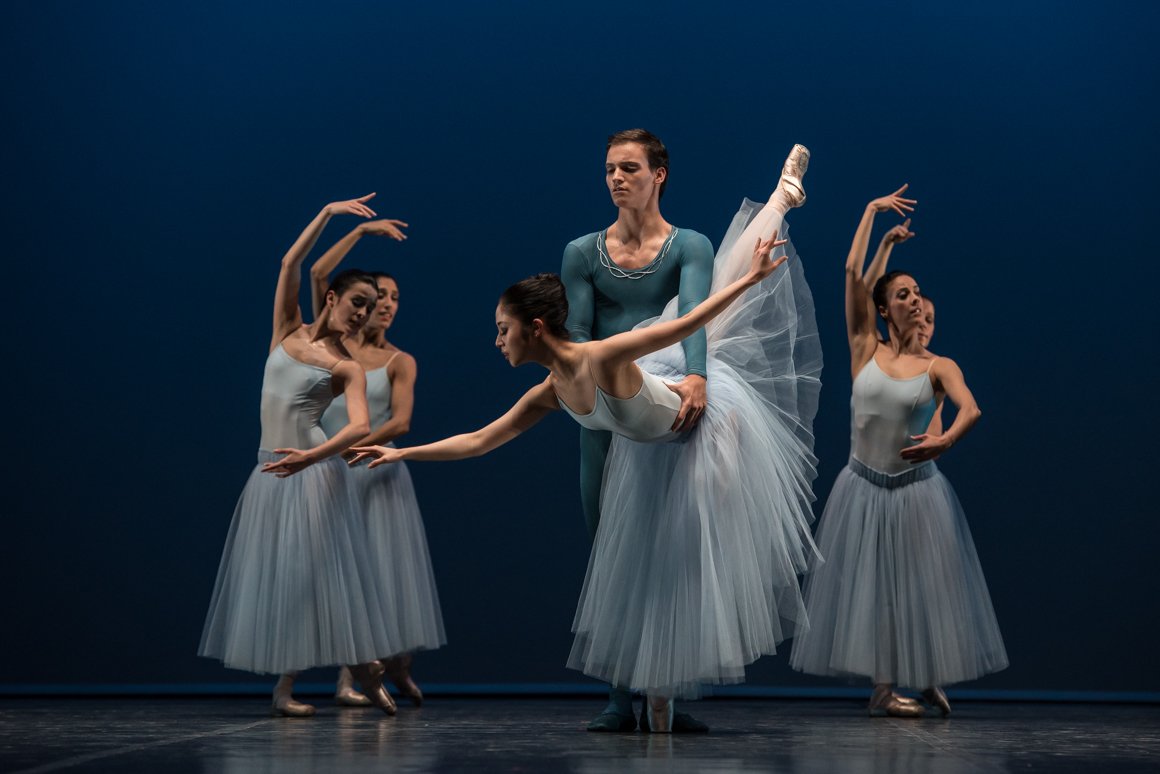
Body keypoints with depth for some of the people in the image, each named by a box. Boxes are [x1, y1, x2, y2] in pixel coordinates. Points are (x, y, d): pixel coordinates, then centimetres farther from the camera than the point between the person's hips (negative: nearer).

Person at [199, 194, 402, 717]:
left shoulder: (347, 368, 0)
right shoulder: (289, 331, 9)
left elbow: (361, 426, -15)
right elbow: (291, 263, 3)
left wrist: (310, 457, -30)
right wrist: (328, 213, 1)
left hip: (313, 472, -4)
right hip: (271, 472, 4)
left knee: (318, 572, -7)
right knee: (276, 574, 3)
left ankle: (365, 672, -1)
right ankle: (283, 687, 6)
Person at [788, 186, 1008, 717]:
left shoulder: (938, 367, -1)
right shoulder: (866, 351, 1)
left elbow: (970, 409, -20)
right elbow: (852, 274, -5)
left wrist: (946, 439, -41)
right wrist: (871, 212, -1)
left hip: (915, 490, -1)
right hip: (864, 487, 1)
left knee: (920, 586, 5)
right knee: (870, 587, 4)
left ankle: (929, 681, 19)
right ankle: (884, 687, 11)